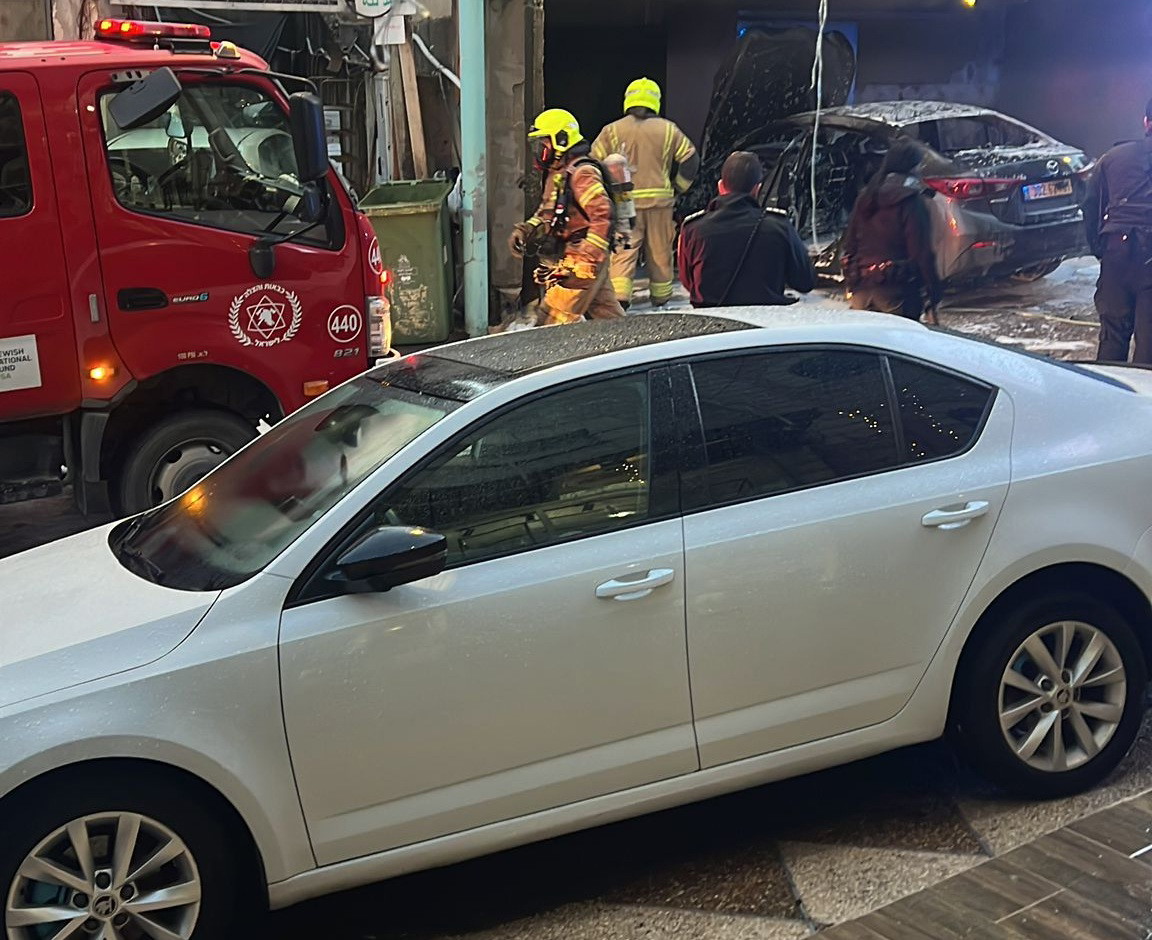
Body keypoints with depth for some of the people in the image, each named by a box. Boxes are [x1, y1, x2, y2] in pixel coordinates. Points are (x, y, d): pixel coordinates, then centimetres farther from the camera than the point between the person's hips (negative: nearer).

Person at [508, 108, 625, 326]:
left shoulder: (581, 173, -16)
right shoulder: (556, 173, 17)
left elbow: (603, 214, -24)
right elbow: (546, 213, 26)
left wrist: (587, 257, -25)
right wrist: (525, 230, 9)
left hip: (581, 260, -10)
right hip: (565, 259, 10)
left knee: (554, 318, -11)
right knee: (607, 314, 15)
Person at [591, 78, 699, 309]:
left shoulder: (612, 131, 2)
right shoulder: (668, 130, 4)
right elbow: (690, 160, 5)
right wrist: (677, 188, 16)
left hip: (624, 202, -1)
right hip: (660, 201, 1)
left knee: (623, 250, -1)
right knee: (660, 251, 12)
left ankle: (618, 296, -18)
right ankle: (661, 297, 22)